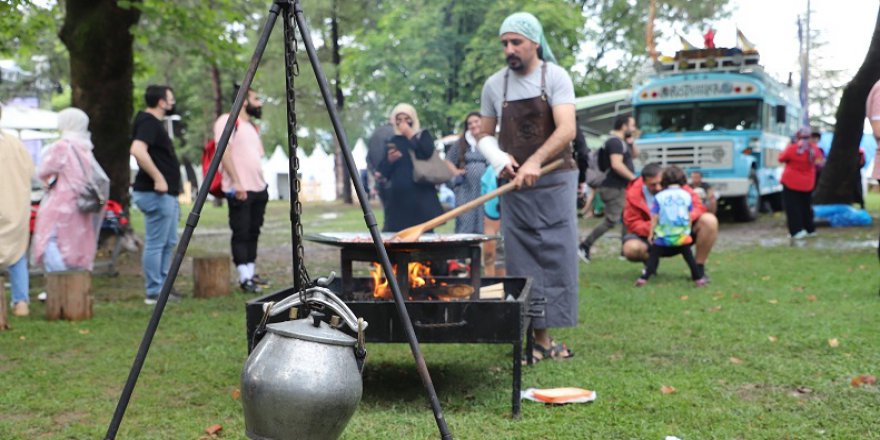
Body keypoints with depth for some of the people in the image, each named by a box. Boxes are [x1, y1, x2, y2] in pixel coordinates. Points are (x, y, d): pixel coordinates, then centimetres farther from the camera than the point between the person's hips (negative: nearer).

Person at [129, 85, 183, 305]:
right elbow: (137, 150, -30)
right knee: (155, 243, -5)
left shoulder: (153, 122, 18)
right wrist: (157, 178, -26)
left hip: (166, 193, 11)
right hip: (157, 194, -11)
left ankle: (162, 287, 23)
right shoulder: (148, 122, -14)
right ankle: (154, 292, 0)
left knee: (169, 242, 16)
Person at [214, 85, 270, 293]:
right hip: (239, 190, -8)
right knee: (241, 233, -6)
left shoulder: (252, 126, 20)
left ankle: (251, 274, 16)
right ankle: (244, 278, -4)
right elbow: (224, 152, -15)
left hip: (258, 189, 8)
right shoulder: (227, 121, -7)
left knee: (253, 233, 10)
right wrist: (236, 183, -19)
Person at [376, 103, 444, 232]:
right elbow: (383, 172, 14)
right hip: (398, 196, 3)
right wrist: (390, 160, -6)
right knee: (394, 233, -5)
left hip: (421, 194, -3)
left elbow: (427, 153, -13)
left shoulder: (423, 136, 10)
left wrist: (410, 135, -6)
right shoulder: (393, 142, 16)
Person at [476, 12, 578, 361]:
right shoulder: (495, 85, 6)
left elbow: (566, 130, -15)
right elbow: (485, 136, 15)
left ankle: (546, 335, 6)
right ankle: (537, 338, 5)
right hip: (514, 187, 2)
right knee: (522, 263, 0)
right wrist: (499, 159, -7)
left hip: (554, 181, -2)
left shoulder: (554, 77, -4)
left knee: (556, 257, -2)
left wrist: (535, 161, -29)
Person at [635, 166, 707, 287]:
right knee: (688, 255, 15)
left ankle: (644, 278, -5)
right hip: (682, 235, 2)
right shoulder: (686, 195, 3)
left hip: (663, 236, -2)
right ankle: (698, 278, 17)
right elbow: (689, 217, 8)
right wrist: (687, 230, 20)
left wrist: (651, 233, 6)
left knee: (653, 255, 5)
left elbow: (654, 218, -3)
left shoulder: (659, 197, -3)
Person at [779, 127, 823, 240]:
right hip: (808, 183, 5)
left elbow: (781, 159, -4)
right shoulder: (814, 149, -3)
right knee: (806, 206, 18)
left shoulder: (792, 148, -18)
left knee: (792, 206, 0)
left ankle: (797, 230, -9)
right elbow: (819, 160, 15)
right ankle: (810, 229, 25)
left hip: (791, 182, -5)